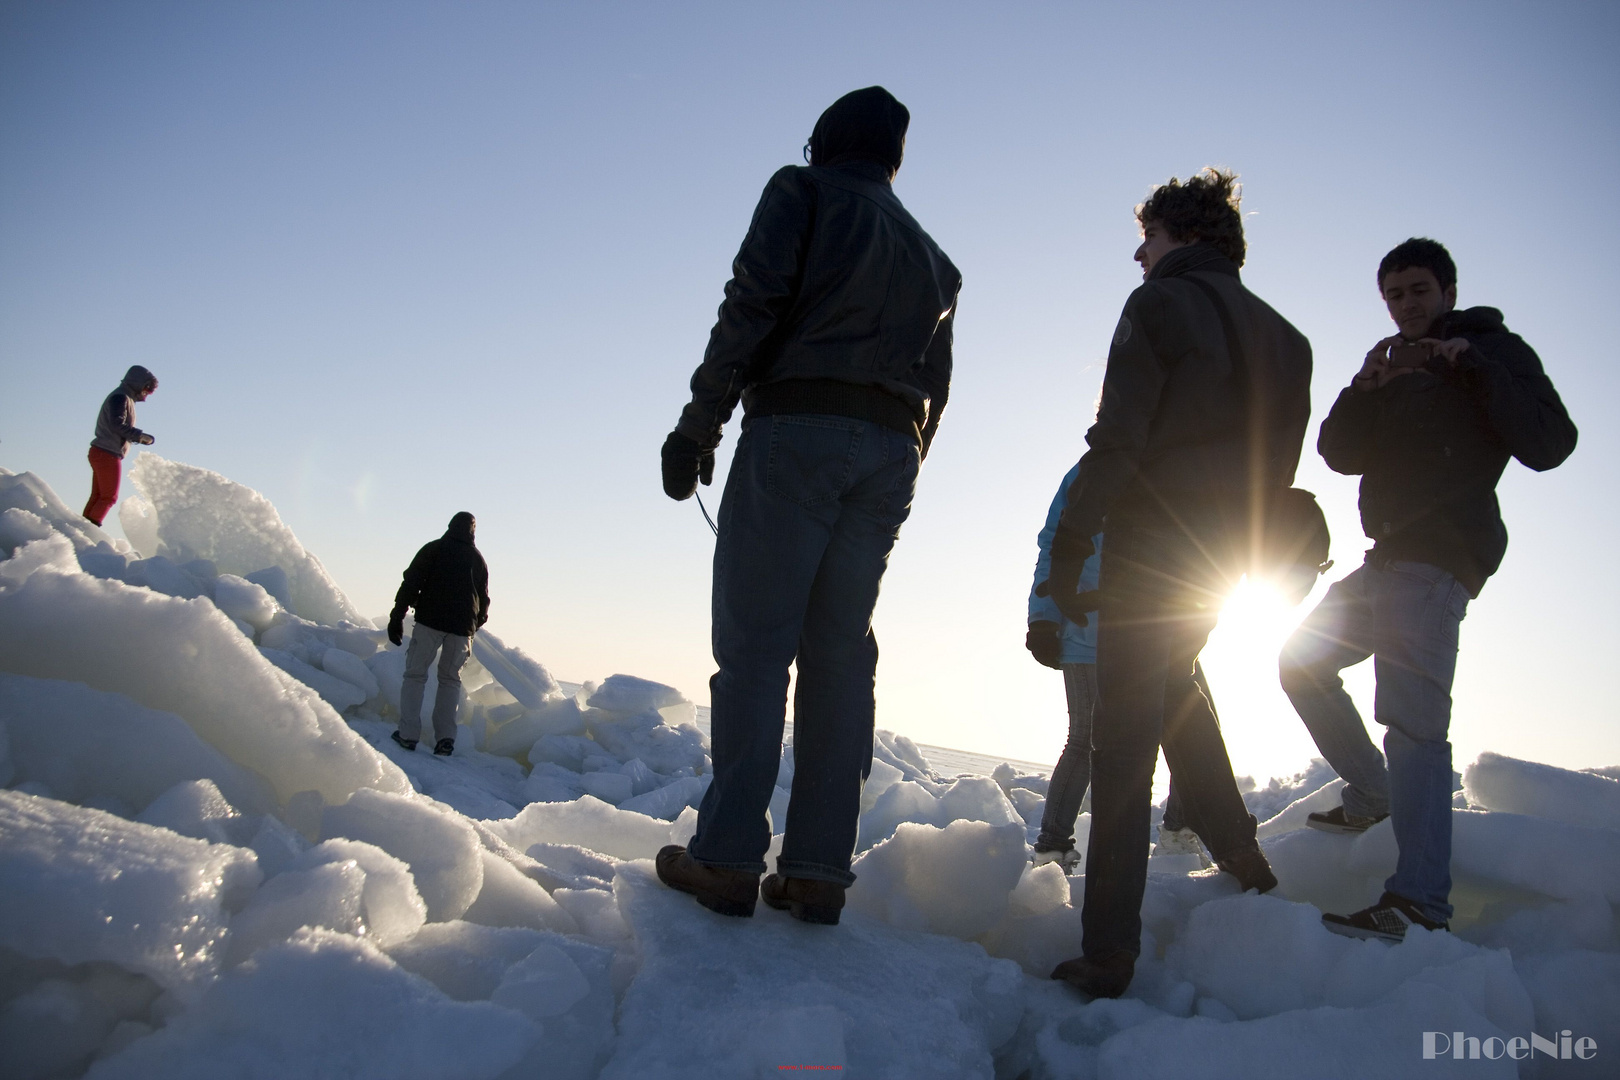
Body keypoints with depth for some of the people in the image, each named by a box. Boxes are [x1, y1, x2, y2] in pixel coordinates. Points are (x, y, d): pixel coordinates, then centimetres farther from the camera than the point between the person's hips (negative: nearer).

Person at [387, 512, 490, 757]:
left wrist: (397, 617, -2)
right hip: (462, 627, 3)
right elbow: (484, 600, 18)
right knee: (451, 679, 11)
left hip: (430, 620, -3)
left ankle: (408, 734, -6)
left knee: (415, 674, 3)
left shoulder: (433, 549, 6)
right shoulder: (478, 560, 16)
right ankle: (445, 738, 2)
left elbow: (410, 583, -2)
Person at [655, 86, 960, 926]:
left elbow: (754, 303, -6)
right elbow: (934, 388, 18)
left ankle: (728, 858, -7)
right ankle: (818, 871, 1)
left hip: (796, 427, -5)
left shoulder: (802, 190, 11)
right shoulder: (931, 256, 27)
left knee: (753, 638, -5)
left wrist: (699, 422, -8)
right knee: (840, 650, 3)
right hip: (891, 448, 5)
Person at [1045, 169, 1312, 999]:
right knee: (1173, 687, 28)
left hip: (1150, 540, -7)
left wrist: (1069, 543, -12)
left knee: (1126, 729, -7)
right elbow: (1279, 464, 14)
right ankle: (1240, 858, 34)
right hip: (1222, 552, 8)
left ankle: (1109, 952, -5)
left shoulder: (1160, 303, -5)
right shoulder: (1282, 336, 16)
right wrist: (1236, 536, 19)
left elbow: (1117, 437, -15)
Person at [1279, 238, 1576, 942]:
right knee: (1303, 660, 11)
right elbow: (1340, 454, 11)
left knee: (1412, 713, -20)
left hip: (1441, 556, -9)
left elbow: (1549, 446, -10)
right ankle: (1372, 793, 21)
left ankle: (1420, 902, -25)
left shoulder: (1494, 350, 6)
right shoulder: (1395, 367, 26)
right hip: (1393, 558, 9)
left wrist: (1472, 366, -13)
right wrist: (1366, 387, -6)